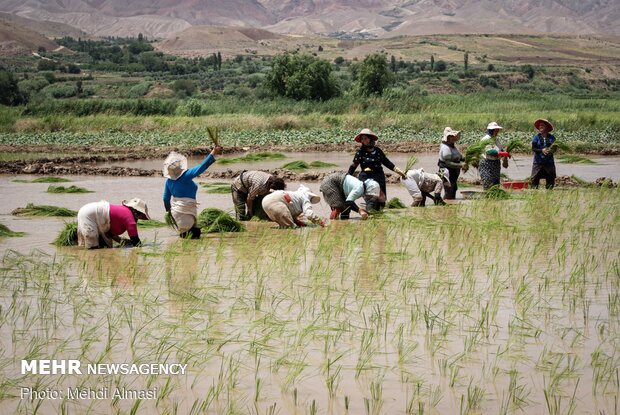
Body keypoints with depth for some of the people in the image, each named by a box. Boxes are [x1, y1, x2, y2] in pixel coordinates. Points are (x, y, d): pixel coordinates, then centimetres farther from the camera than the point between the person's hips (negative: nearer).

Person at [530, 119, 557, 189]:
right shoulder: (536, 137, 2)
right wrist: (542, 150, -20)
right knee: (535, 178, -6)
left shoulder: (551, 137, 6)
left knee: (550, 178, 2)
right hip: (538, 161, -1)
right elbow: (533, 148, -4)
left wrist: (551, 150, -17)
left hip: (549, 161, 1)